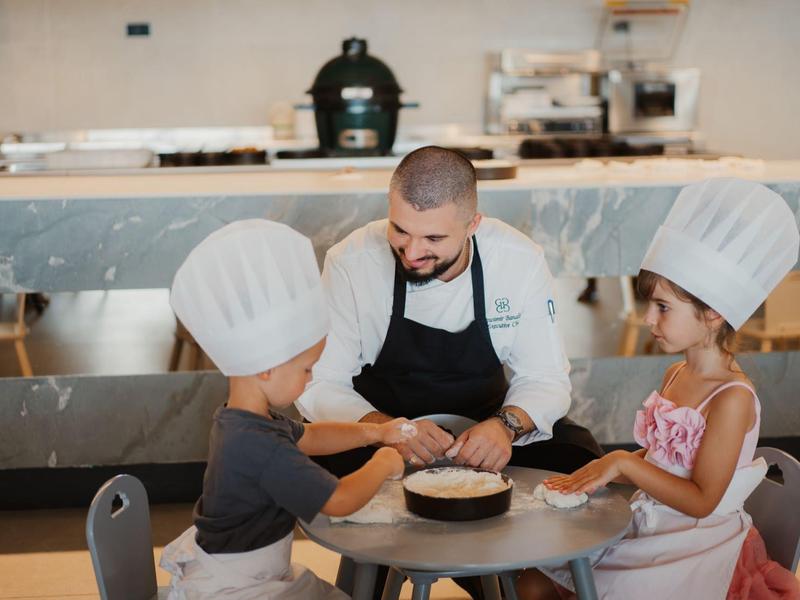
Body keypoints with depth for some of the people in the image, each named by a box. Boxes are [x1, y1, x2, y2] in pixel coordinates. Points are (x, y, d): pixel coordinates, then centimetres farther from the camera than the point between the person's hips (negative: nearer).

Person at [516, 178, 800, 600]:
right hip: (647, 527, 8)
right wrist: (596, 473, -3)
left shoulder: (732, 398, -20)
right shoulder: (675, 375, 6)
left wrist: (623, 464, -19)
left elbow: (701, 501, -20)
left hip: (698, 546, -8)